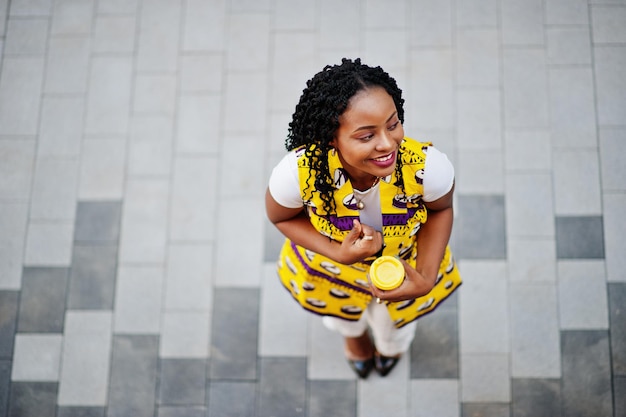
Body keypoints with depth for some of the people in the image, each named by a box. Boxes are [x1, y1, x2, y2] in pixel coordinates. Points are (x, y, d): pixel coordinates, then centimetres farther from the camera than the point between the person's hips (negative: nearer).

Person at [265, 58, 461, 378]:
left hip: (404, 264, 1)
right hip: (330, 266, 0)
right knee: (343, 315, 38)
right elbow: (282, 217, -19)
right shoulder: (297, 172, -43)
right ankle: (354, 333, 78)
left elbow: (440, 209, -17)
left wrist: (427, 278, -30)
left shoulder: (429, 167, -42)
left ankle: (392, 345, 77)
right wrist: (339, 253, -35)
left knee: (394, 328, 36)